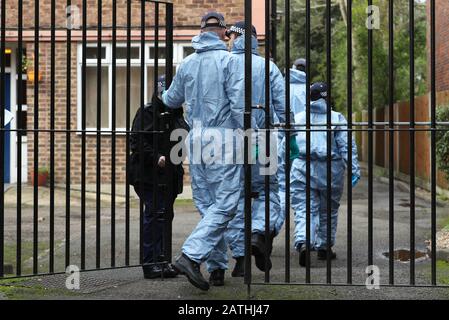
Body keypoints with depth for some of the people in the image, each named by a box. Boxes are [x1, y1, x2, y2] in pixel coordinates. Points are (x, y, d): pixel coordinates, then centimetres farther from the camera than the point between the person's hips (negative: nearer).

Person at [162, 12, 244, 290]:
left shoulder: (187, 63, 10)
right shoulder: (228, 60, -6)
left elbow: (172, 100, 23)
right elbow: (239, 103, -13)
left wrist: (162, 94, 46)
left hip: (196, 138, 6)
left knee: (208, 205, 11)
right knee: (225, 203, -5)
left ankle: (217, 266, 12)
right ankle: (191, 255, -17)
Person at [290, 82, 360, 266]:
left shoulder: (298, 118, 8)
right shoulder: (337, 119, 2)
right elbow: (347, 145, -5)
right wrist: (354, 169, -6)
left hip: (302, 169, 1)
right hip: (330, 170, 0)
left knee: (304, 210, -3)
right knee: (328, 210, 16)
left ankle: (302, 242, -26)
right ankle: (323, 247, 25)